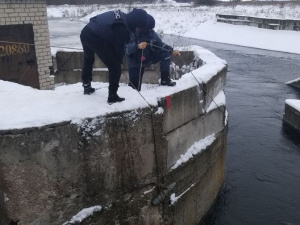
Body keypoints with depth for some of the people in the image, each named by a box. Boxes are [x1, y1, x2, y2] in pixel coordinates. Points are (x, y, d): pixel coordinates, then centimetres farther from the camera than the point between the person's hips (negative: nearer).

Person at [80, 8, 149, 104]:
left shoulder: (121, 15, 13)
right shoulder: (122, 29, -13)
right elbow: (119, 47, -5)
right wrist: (119, 61, 13)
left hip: (85, 32, 10)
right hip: (95, 38, -9)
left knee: (88, 58, 34)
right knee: (115, 66, 3)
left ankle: (86, 85, 48)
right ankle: (112, 96, 6)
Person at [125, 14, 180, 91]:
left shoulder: (151, 33, -10)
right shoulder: (132, 33, -24)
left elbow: (160, 45, -2)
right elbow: (127, 49, -34)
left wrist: (172, 51, -13)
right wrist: (138, 46, -50)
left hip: (149, 58, 4)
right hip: (136, 62, -4)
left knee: (166, 52, -14)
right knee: (135, 88, -6)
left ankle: (165, 79, -8)